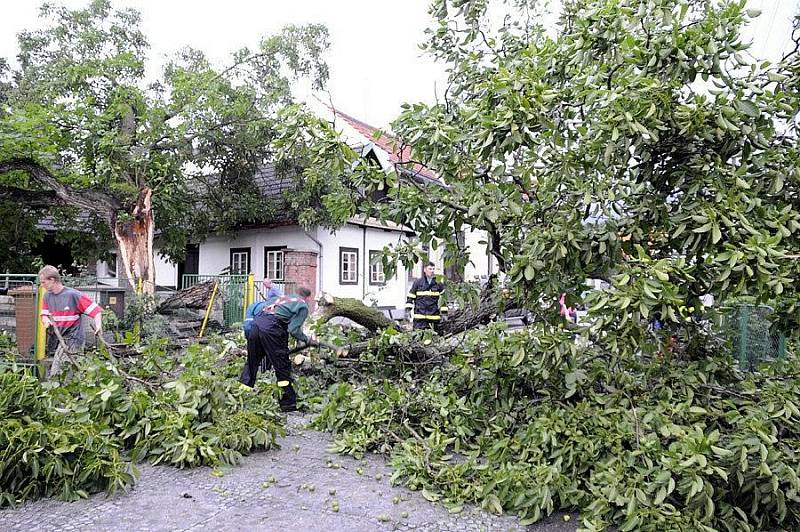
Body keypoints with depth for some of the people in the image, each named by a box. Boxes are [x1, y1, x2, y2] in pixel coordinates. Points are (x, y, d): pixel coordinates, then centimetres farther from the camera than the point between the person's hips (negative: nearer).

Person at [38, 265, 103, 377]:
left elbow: (95, 310, -14)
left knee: (55, 373, -11)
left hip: (72, 338, -7)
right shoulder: (47, 296, 6)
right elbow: (44, 314, 13)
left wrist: (98, 326, -28)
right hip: (57, 338, 7)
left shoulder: (73, 295, -15)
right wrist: (46, 321, -10)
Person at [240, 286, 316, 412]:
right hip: (271, 330, -6)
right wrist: (307, 340, 10)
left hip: (255, 325, 7)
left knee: (251, 363, 20)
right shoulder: (303, 306, 9)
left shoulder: (281, 297, 29)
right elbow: (294, 330, -2)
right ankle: (288, 405, 11)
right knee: (282, 368, 4)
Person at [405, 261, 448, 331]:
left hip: (434, 317, 2)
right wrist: (408, 309, -1)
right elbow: (410, 297, 8)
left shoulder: (438, 283, 7)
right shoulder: (418, 282, 4)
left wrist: (444, 313, 6)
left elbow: (443, 299, 11)